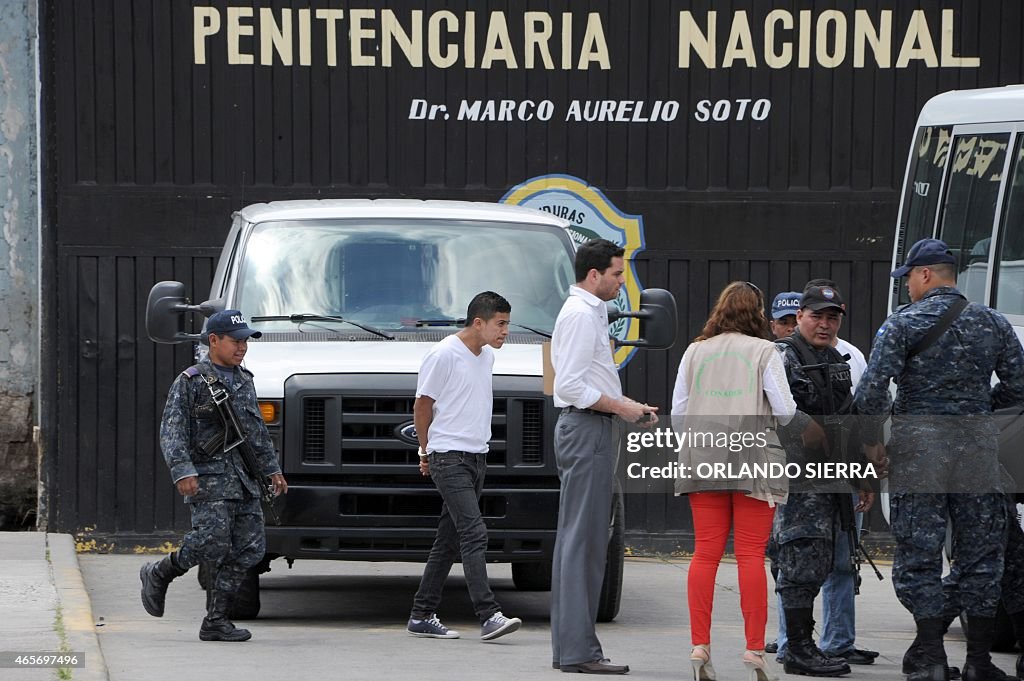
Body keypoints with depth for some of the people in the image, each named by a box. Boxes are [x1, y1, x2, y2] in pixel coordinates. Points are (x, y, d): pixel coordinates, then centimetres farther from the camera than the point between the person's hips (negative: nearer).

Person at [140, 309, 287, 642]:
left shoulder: (244, 381, 18)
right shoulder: (190, 382, -3)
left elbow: (258, 431, 27)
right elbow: (172, 431, -10)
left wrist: (272, 469, 20)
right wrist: (182, 472, -22)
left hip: (243, 478, 7)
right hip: (209, 474, -7)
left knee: (250, 547, -2)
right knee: (213, 541, -20)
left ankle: (216, 621, 2)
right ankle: (158, 575, 5)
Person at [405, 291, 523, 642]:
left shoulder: (487, 357, 14)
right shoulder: (443, 355, -11)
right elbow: (422, 407, -5)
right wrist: (427, 452, 5)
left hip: (476, 457, 8)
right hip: (449, 458, -8)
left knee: (450, 540, 9)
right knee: (473, 533, -17)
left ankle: (422, 616, 14)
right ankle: (489, 615, -24)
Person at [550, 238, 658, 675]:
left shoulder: (589, 313, 21)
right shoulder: (581, 315, -13)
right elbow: (571, 385, -21)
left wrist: (631, 408, 16)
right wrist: (620, 407, -15)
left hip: (586, 430, 11)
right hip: (587, 430, -11)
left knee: (576, 540, 11)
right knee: (584, 541, -12)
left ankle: (568, 647, 14)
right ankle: (578, 650, -14)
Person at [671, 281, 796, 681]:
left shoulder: (695, 352, 9)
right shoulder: (764, 352, -2)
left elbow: (677, 412, 9)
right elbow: (785, 411, -4)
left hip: (702, 463, 3)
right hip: (752, 462, -3)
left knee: (705, 553, 4)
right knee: (751, 555, -2)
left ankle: (700, 646, -1)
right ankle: (754, 648, -4)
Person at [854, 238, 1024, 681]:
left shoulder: (904, 324, -5)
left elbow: (871, 391, -13)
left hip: (919, 444, -3)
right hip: (978, 443, 3)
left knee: (919, 557, 2)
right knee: (980, 553, 10)